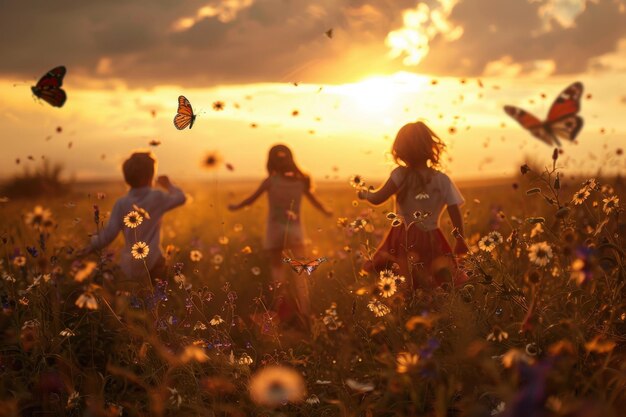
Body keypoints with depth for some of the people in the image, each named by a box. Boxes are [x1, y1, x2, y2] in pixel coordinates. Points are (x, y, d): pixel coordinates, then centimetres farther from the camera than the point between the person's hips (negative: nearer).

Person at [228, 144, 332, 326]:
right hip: (295, 231, 1)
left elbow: (251, 200, 2)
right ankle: (303, 308, -14)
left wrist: (236, 207, 20)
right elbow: (315, 201, 13)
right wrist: (326, 211, 32)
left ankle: (283, 293, -11)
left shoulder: (270, 181, -6)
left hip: (275, 231, -1)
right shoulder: (300, 181, 1)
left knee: (277, 267, 14)